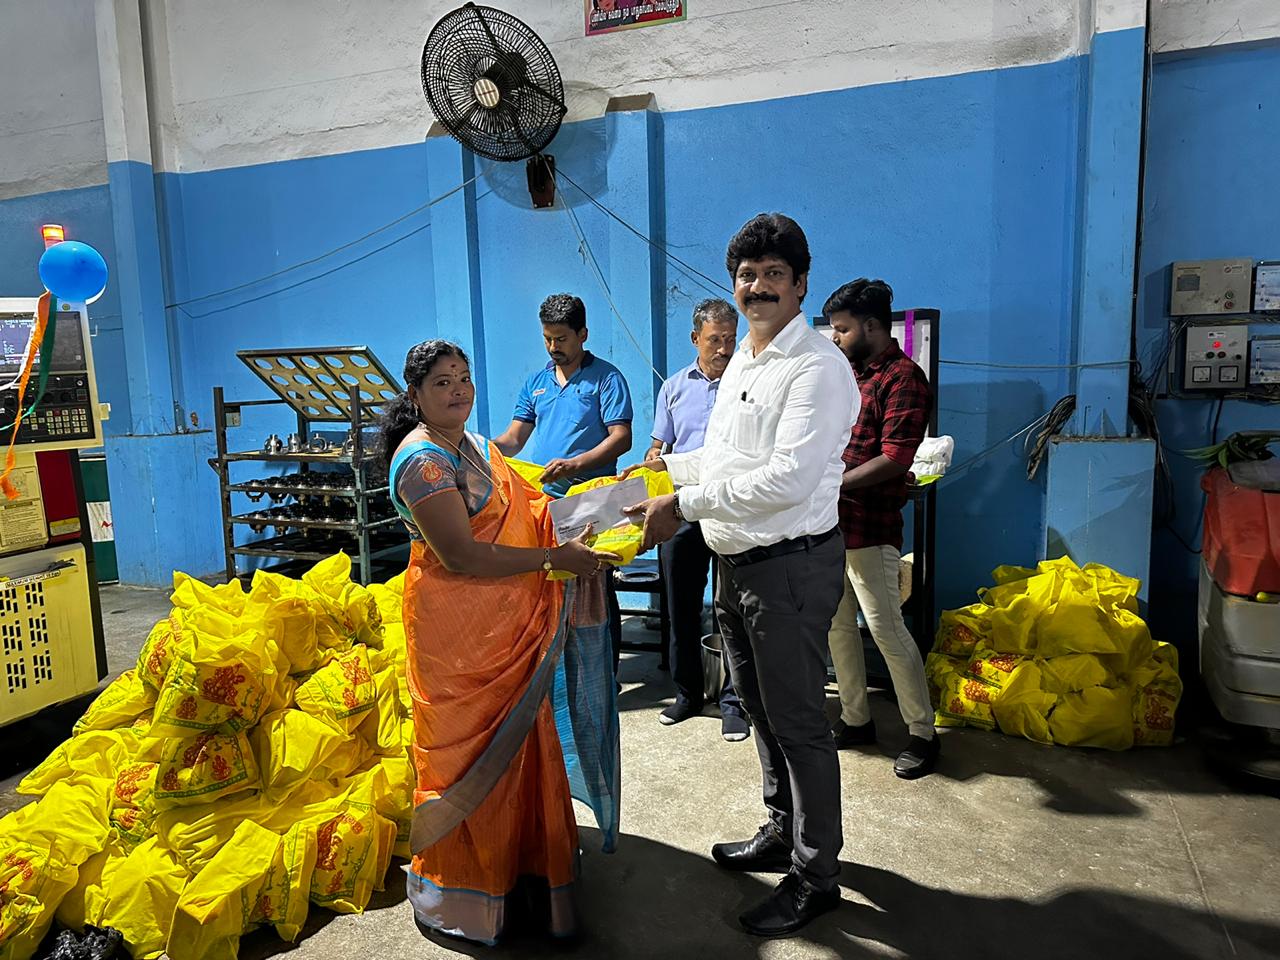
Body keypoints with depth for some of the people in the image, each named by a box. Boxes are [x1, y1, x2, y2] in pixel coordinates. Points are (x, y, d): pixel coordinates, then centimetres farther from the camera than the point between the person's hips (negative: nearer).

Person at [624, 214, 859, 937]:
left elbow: (788, 478, -26)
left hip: (791, 566, -9)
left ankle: (817, 877, 22)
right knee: (762, 709, 21)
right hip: (737, 563, 9)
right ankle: (783, 833, 41)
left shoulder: (817, 366, -17)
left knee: (798, 722, 3)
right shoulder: (741, 363, 14)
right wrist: (670, 466, 13)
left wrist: (685, 505, -22)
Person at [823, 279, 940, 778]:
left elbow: (894, 460, -19)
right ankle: (856, 719, 29)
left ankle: (923, 733, 14)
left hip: (869, 526, -9)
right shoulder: (850, 373, 16)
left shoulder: (902, 378, -11)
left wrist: (831, 484, -19)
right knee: (837, 624, 14)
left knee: (885, 629, -2)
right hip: (831, 520, 9)